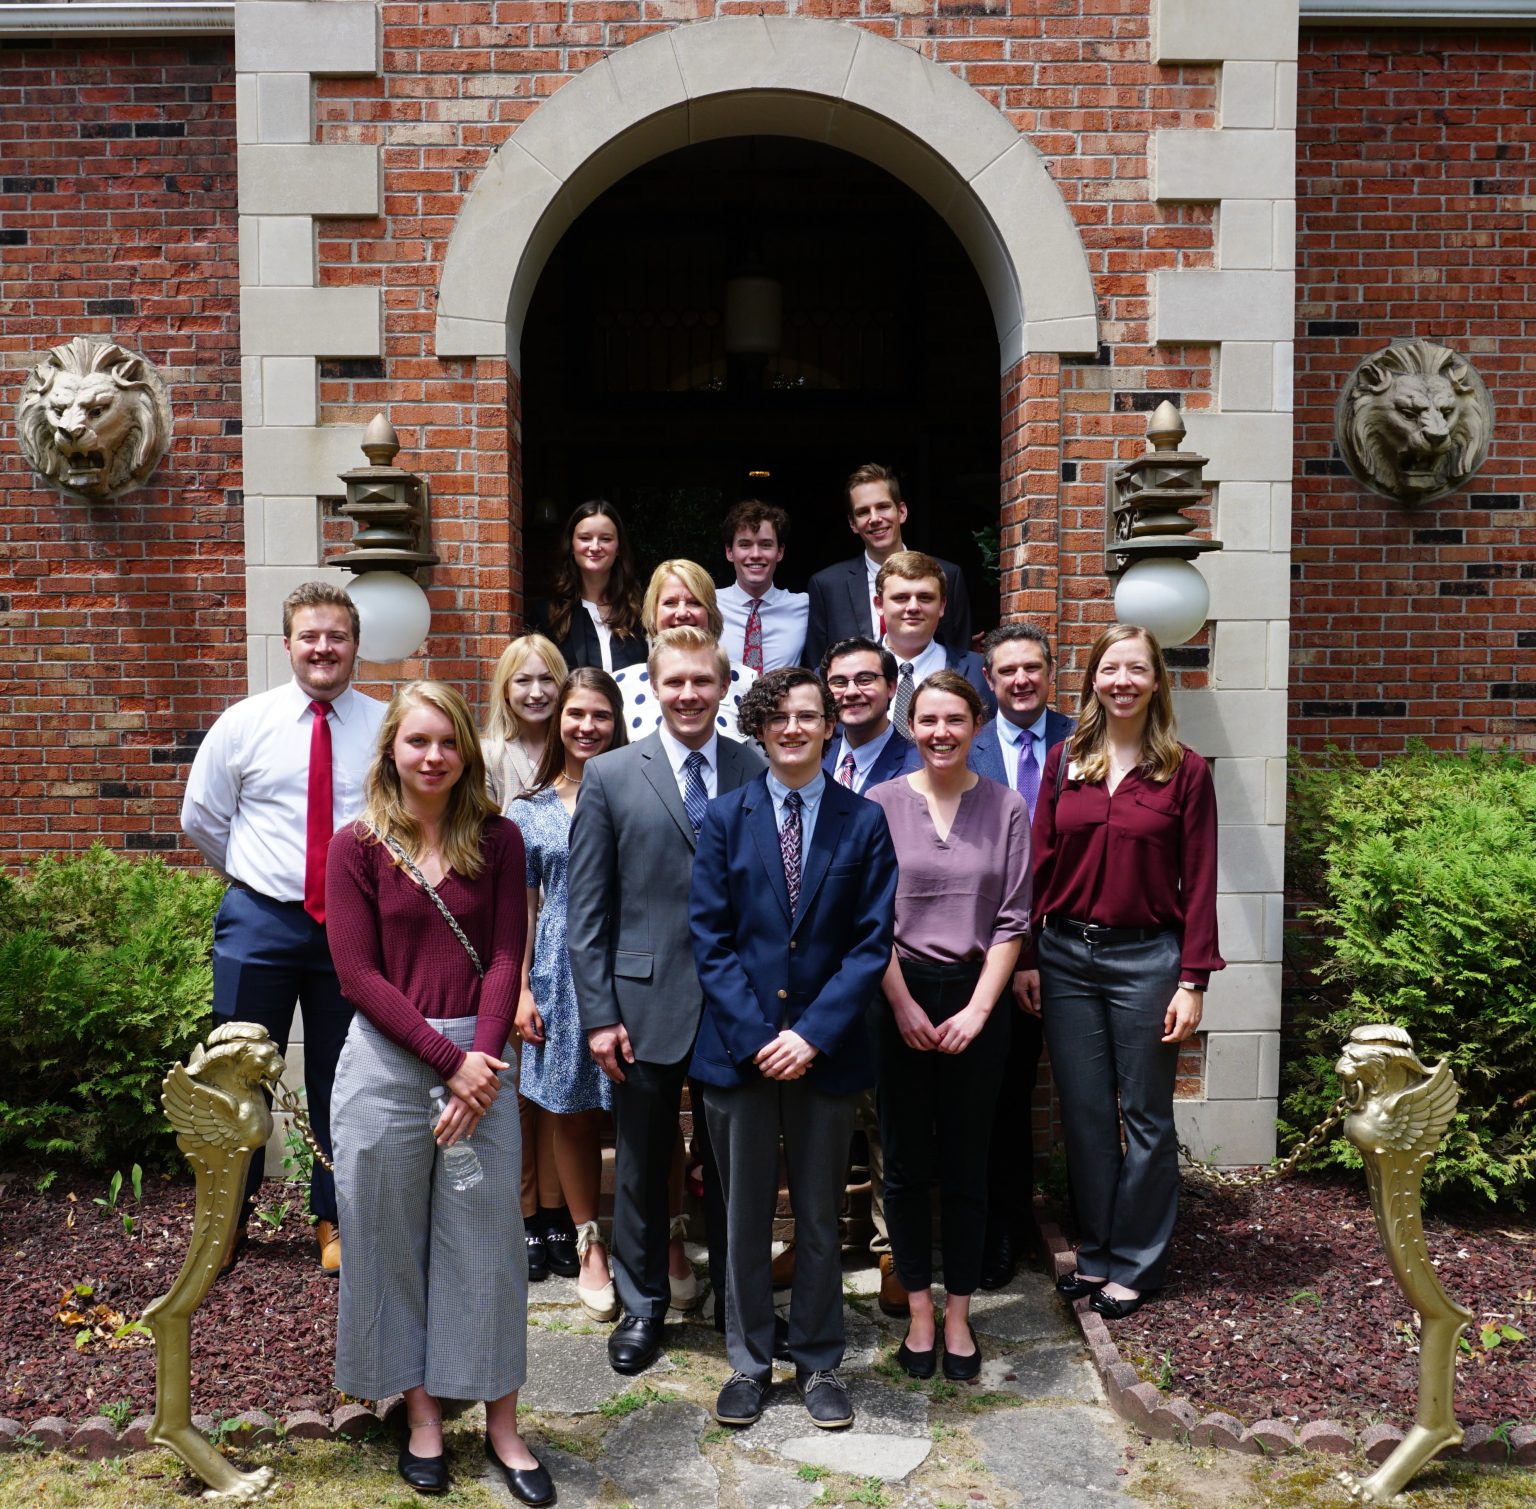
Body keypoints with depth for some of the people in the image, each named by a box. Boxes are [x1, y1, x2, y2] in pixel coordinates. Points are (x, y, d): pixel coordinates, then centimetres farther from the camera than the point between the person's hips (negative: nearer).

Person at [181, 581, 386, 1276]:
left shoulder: (388, 728, -3)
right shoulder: (244, 723, 0)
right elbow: (200, 817, 11)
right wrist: (256, 875, 10)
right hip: (260, 923, 1)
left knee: (342, 1080, 11)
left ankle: (333, 1219, 27)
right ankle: (229, 1215, 28)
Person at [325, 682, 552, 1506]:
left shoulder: (497, 841, 3)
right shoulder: (357, 846, 0)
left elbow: (506, 958, 0)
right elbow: (359, 975, -5)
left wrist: (480, 1061, -12)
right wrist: (447, 1060, -11)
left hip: (479, 1060, 1)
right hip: (386, 1062, 0)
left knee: (487, 1240, 6)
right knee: (392, 1240, 9)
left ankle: (501, 1424, 20)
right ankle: (421, 1412, 27)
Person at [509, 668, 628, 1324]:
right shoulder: (529, 810, 6)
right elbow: (521, 908, 7)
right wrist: (521, 991, 1)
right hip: (561, 973, 2)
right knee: (572, 1115, 9)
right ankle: (590, 1246, 23)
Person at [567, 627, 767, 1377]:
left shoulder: (760, 772, 1)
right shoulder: (610, 776, -1)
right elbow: (586, 908, -1)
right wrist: (598, 1013, -6)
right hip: (646, 1003, 0)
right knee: (641, 1166, 12)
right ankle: (642, 1305, 32)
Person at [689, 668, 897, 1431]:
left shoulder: (864, 821, 0)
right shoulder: (726, 816, 1)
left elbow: (872, 942, -4)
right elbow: (710, 937, -3)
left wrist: (814, 1033, -13)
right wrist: (756, 1036, -11)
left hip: (825, 1047, 0)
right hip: (738, 1046, 0)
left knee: (820, 1216, 12)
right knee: (745, 1215, 11)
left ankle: (819, 1362, 29)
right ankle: (748, 1361, 28)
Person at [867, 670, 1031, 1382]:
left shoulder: (1006, 808, 1)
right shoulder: (882, 803, -1)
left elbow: (1012, 920, 0)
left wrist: (977, 1010, -7)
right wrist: (905, 1007, -7)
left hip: (977, 999, 0)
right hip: (899, 997, 0)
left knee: (966, 1165, 7)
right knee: (906, 1163, 8)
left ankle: (959, 1315, 20)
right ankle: (919, 1310, 22)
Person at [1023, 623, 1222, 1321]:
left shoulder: (1185, 771, -3)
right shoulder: (1064, 760, 5)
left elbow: (1198, 883, -4)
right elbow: (1040, 863, 5)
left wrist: (1192, 981, -8)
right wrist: (1027, 957, 1)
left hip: (1146, 957, -2)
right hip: (1066, 955, 3)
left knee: (1146, 1116, 8)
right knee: (1084, 1114, 11)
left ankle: (1135, 1263, 24)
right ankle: (1094, 1252, 27)